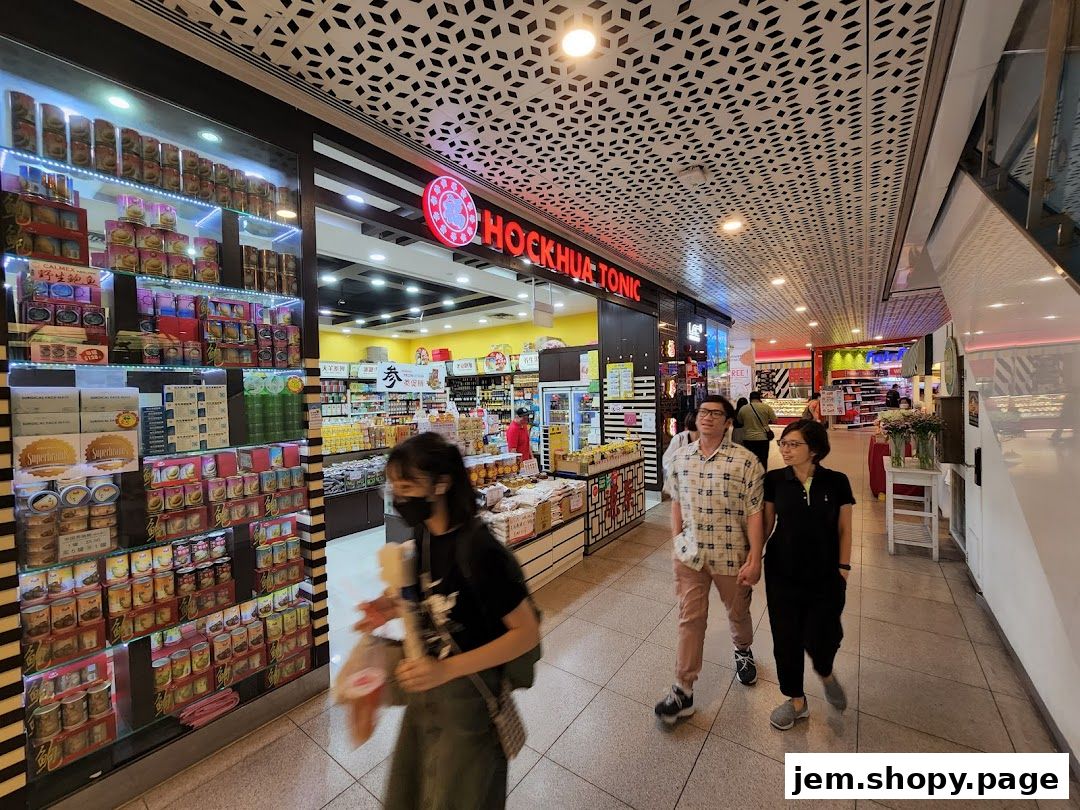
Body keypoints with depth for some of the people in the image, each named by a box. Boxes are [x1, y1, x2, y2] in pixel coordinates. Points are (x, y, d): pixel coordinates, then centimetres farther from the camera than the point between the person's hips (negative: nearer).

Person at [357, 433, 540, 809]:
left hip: (468, 695, -7)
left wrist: (447, 669, -29)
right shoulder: (426, 536, -7)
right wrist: (394, 607, -9)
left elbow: (527, 632, -24)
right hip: (426, 688, 7)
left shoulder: (479, 551, -31)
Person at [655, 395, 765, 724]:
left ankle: (743, 651, 55)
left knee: (738, 613, 23)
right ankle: (683, 691, 20)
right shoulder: (681, 457, -3)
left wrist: (755, 559, -14)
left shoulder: (745, 460, -16)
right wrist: (676, 540, 9)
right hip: (689, 554, 2)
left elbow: (754, 512, -14)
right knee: (690, 619, 8)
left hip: (731, 557, -2)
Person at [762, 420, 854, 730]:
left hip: (826, 576, -1)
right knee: (786, 638, 9)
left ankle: (825, 672, 41)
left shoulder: (836, 482, -8)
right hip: (783, 574, 1)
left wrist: (843, 568, -2)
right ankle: (796, 700, 34)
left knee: (821, 639, 3)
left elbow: (844, 530, 1)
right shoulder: (774, 480, -7)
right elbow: (766, 524, 1)